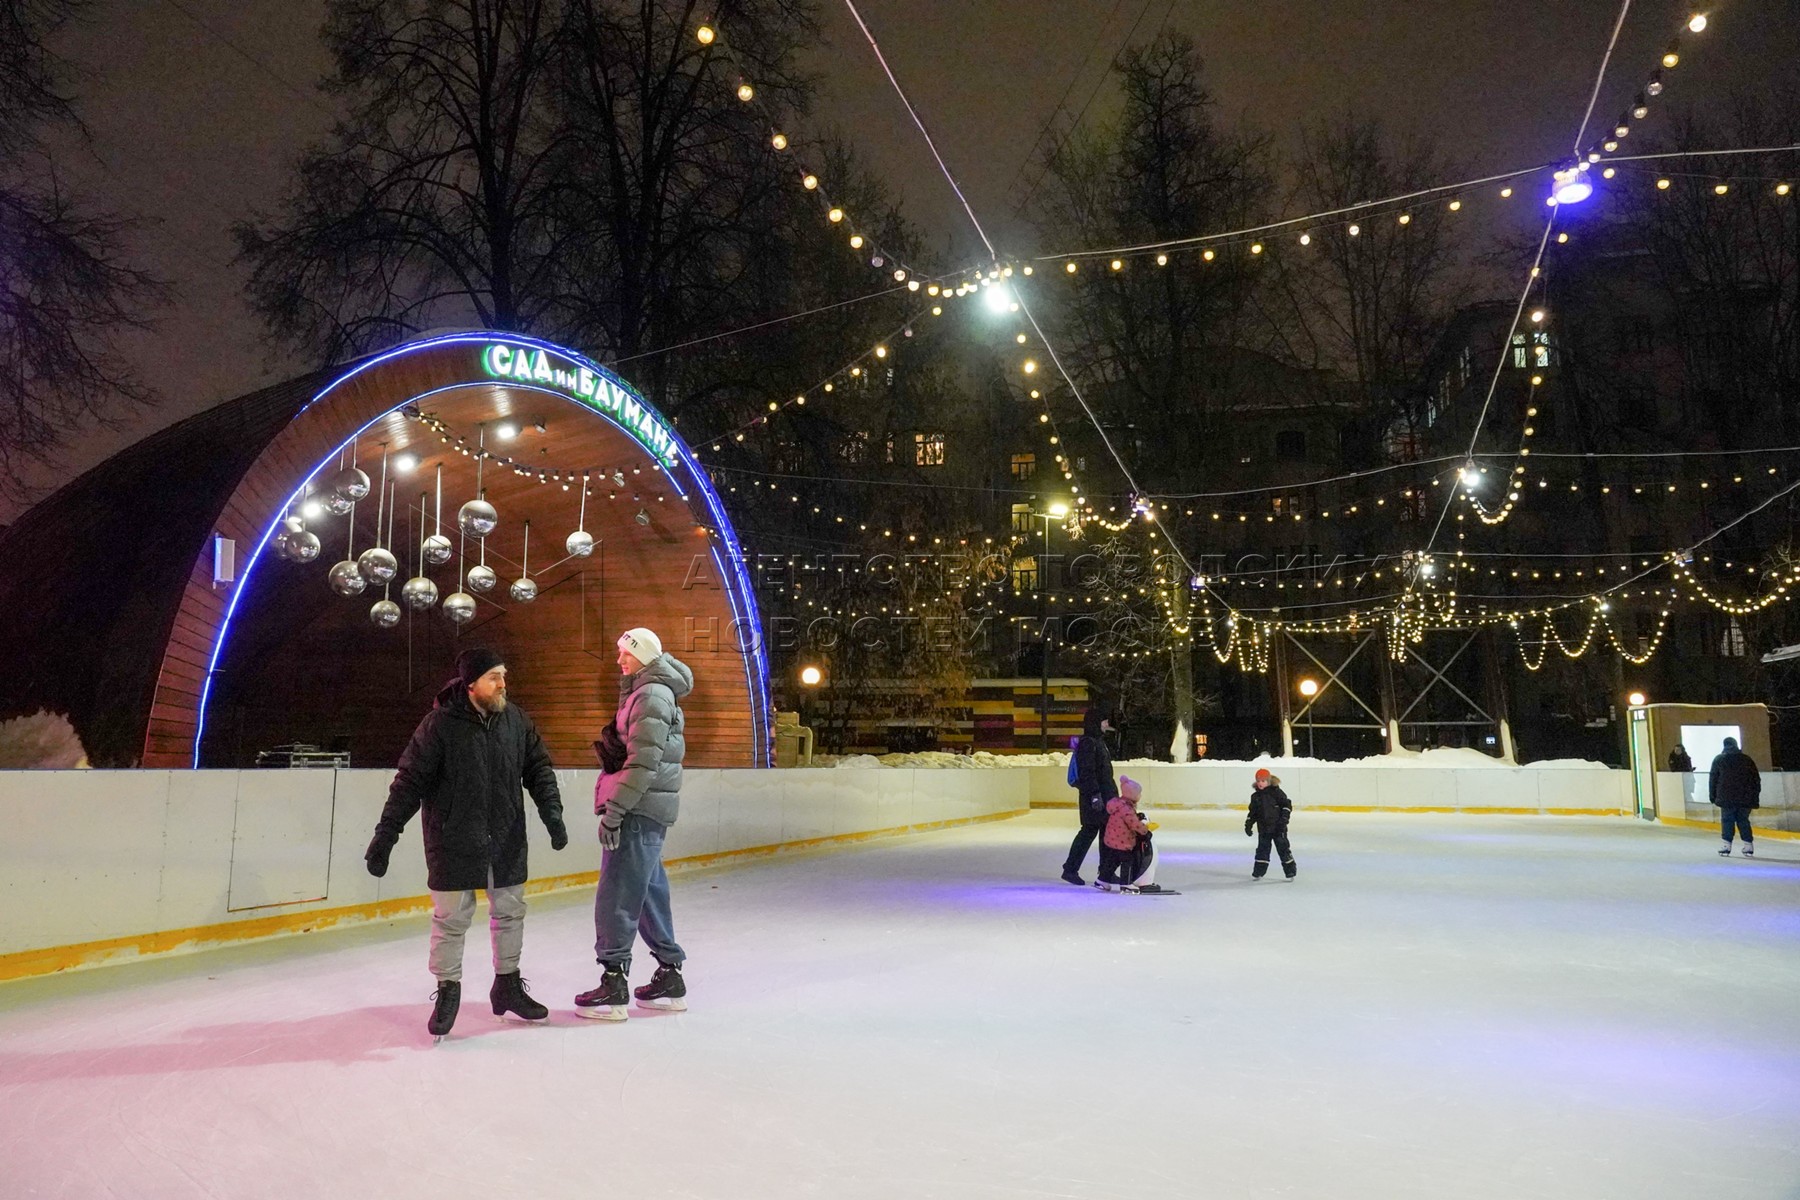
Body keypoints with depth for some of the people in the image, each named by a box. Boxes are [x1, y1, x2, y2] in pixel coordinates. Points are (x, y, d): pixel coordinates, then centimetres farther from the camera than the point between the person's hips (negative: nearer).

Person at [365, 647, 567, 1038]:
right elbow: (410, 782, -11)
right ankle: (448, 991, 22)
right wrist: (385, 836, -12)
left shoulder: (516, 720, -1)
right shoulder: (440, 724, -13)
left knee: (510, 913, 13)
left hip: (507, 841, 4)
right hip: (453, 842, -4)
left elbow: (539, 770, 5)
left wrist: (553, 815, -5)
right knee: (451, 919, 4)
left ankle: (508, 985, 30)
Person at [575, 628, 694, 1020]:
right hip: (645, 811, 10)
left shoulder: (652, 696, -13)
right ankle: (670, 978, 21)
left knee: (616, 896, -7)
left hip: (639, 810, -10)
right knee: (649, 892, 14)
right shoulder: (645, 693, 19)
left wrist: (614, 809, -20)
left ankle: (613, 987, -2)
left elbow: (643, 761, -21)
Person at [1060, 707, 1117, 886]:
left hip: (1106, 794, 10)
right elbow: (1087, 772, -21)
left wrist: (1112, 794, 23)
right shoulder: (1087, 743, -15)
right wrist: (1095, 794, -25)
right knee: (1089, 831, -7)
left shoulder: (1099, 741, 17)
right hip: (1094, 796, -10)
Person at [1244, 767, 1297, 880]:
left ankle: (1290, 870, 9)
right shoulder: (1255, 796, 7)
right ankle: (1259, 871, 16)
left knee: (1283, 848, 0)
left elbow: (1287, 805, -8)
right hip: (1263, 828, 4)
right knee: (1262, 849, 8)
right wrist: (1248, 824, 8)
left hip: (1278, 827, -4)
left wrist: (1284, 818, -17)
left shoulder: (1276, 792, -8)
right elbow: (1253, 812, 14)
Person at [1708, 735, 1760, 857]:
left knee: (1727, 820, 3)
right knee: (1743, 820, 10)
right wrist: (1755, 797, 16)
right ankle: (1749, 847, 7)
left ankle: (1727, 846, -2)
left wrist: (1712, 795, 8)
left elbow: (1713, 779, 2)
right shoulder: (1747, 759, 9)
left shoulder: (1719, 760, 3)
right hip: (1745, 797, 2)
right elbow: (1756, 779, 11)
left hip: (1727, 798, -2)